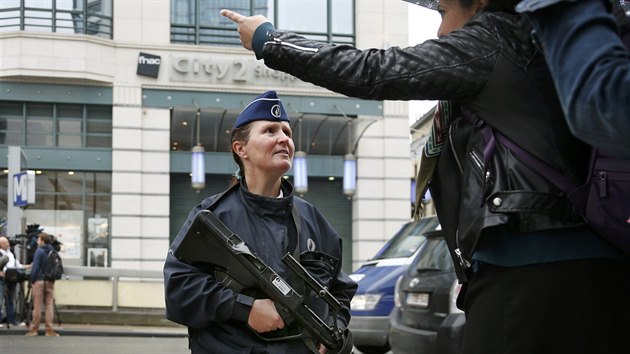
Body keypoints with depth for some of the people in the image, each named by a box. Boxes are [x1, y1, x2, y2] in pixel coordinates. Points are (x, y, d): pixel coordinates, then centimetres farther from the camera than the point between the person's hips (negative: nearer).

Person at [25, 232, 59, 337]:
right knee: (49, 305, 4)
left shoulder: (39, 251, -7)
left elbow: (35, 267, -11)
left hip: (39, 281, -5)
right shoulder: (53, 252, 9)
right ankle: (49, 330, 1)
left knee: (37, 306, 1)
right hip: (50, 281, 5)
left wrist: (32, 281, -5)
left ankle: (34, 329, 7)